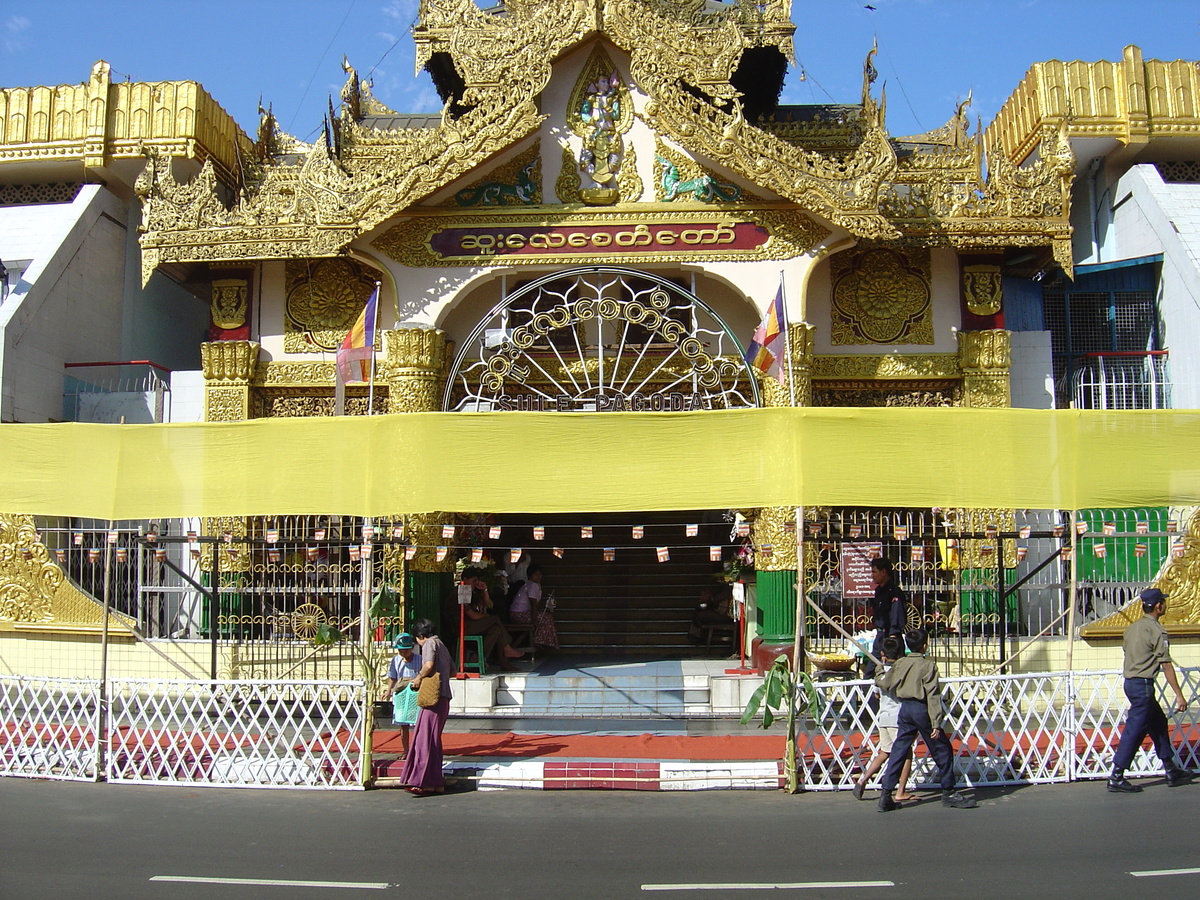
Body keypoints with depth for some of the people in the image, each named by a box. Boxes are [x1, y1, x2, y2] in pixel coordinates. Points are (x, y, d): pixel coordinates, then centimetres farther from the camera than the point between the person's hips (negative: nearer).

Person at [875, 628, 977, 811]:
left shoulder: (900, 664, 3)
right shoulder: (928, 665, -12)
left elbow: (884, 683, 11)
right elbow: (933, 696, -15)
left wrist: (880, 672, 33)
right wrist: (936, 724, -16)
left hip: (905, 709, 5)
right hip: (921, 709, -5)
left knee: (898, 751, 7)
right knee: (942, 750, 11)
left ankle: (886, 796, 3)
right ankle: (948, 793, 17)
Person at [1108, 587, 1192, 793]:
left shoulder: (1132, 628, 11)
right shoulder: (1156, 630, -13)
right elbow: (1166, 665, -15)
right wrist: (1179, 695, -13)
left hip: (1130, 682, 9)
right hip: (1143, 685, -9)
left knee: (1158, 723, 19)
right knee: (1134, 731, -6)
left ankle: (1172, 771, 27)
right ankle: (1116, 779, -5)